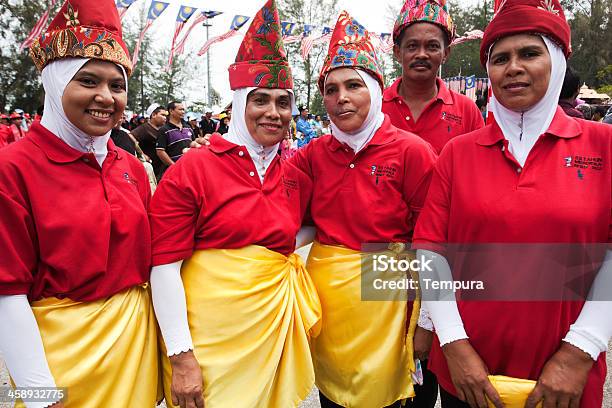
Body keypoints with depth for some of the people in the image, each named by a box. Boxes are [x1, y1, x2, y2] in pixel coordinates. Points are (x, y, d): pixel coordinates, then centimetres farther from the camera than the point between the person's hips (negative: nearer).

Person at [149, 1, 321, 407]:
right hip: (208, 338, -4)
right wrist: (180, 356, -13)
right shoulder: (191, 169, -9)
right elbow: (164, 266, -11)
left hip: (276, 327, 5)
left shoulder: (296, 179, 5)